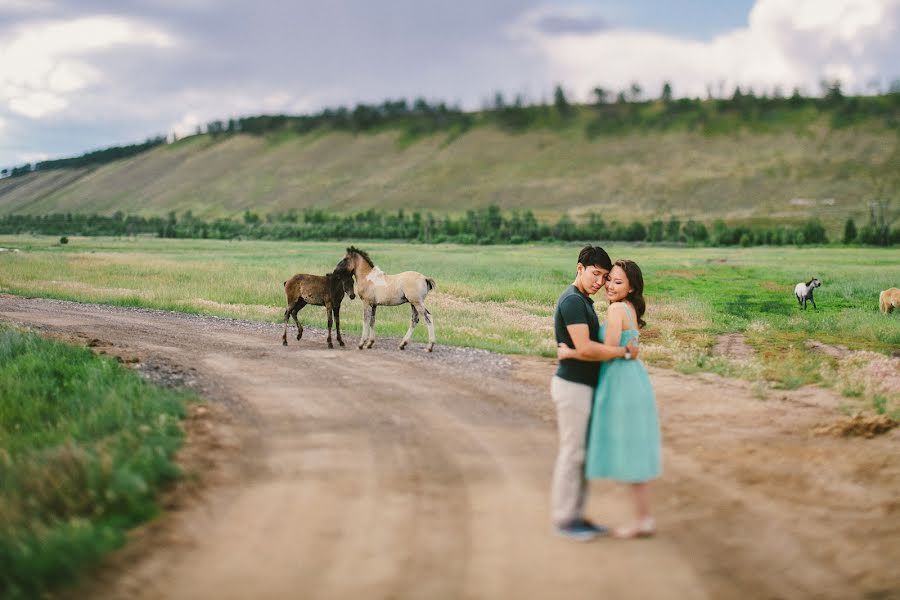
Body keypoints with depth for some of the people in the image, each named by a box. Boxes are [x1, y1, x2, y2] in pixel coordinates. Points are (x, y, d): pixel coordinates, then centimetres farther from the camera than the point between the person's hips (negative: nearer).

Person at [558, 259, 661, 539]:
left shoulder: (616, 309, -15)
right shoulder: (630, 309, 13)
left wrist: (570, 353, -10)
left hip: (622, 385, -10)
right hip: (633, 380, 10)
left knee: (628, 453, -3)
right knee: (634, 452, 13)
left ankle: (642, 521, 3)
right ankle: (644, 517, 17)